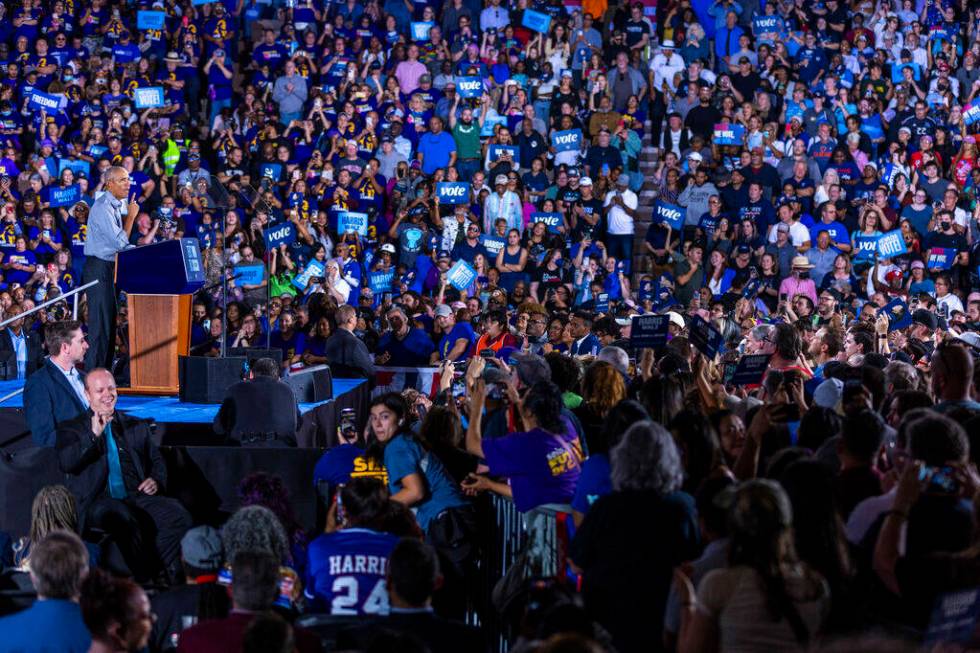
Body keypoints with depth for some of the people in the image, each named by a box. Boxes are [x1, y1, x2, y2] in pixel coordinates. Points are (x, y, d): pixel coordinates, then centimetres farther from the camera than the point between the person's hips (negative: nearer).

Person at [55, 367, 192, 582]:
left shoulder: (137, 427, 25)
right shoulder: (71, 429, 14)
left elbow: (157, 462, 29)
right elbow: (66, 463, -3)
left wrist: (156, 480, 5)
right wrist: (93, 435, -12)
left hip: (137, 497, 4)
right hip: (98, 501, -4)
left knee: (177, 514, -27)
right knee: (122, 516, -39)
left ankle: (174, 580, -22)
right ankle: (144, 580, -31)